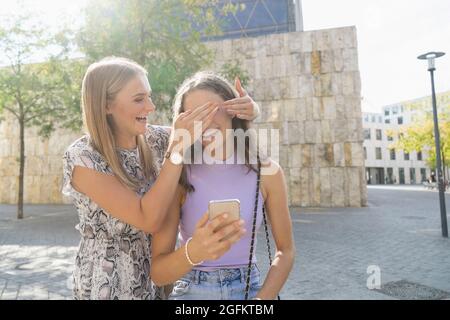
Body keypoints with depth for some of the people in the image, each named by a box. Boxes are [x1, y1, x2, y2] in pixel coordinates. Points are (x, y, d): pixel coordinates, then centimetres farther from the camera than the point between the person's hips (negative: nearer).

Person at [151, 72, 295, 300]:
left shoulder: (266, 171, -9)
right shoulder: (177, 176, -12)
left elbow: (285, 251, 1)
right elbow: (157, 273, -12)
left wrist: (263, 297, -12)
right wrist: (193, 251, -30)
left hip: (248, 289, 1)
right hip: (191, 291, 0)